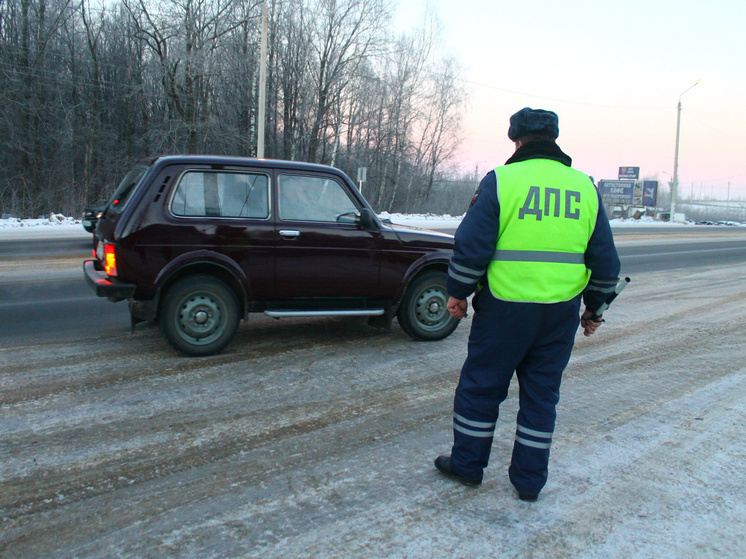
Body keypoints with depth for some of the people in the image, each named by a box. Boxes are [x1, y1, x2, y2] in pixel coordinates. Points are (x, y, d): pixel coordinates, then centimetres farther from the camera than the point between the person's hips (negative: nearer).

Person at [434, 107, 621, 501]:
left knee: (481, 384, 12)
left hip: (505, 306, -4)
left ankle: (467, 463, 25)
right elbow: (606, 260, 11)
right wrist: (594, 307, 21)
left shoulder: (501, 180, -7)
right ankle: (529, 480, 24)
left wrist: (458, 292, 2)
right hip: (561, 312, 4)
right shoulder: (585, 188, 7)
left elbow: (471, 245, -10)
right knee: (542, 392, 14)